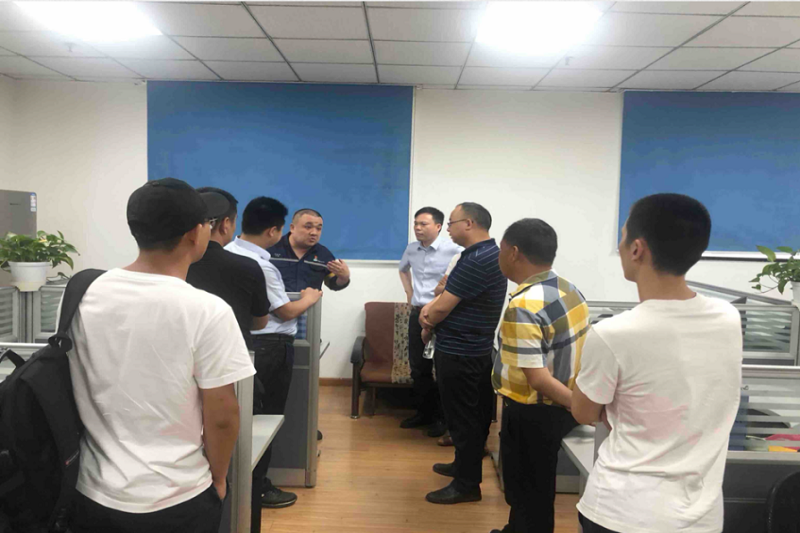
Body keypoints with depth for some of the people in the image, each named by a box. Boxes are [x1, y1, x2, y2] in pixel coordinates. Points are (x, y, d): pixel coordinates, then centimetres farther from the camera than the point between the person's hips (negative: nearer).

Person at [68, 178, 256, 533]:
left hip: (94, 493, 4)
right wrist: (218, 480, 2)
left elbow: (73, 394, 5)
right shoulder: (207, 311, -20)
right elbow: (221, 416, -15)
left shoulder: (82, 296, -6)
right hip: (177, 501, -4)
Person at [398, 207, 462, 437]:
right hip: (417, 314, 7)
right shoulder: (412, 249, 7)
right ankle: (424, 412, 29)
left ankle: (442, 418, 16)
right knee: (418, 368, 13)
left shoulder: (453, 249, -15)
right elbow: (403, 268, 29)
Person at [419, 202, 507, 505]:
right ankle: (465, 465, 35)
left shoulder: (476, 261, -24)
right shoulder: (487, 253, 10)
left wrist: (427, 319, 0)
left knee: (462, 418, 0)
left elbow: (443, 308, -21)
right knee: (474, 415, 20)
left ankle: (467, 485, 11)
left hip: (460, 353, -10)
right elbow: (453, 293, 14)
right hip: (475, 349, 10)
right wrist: (431, 306, -5)